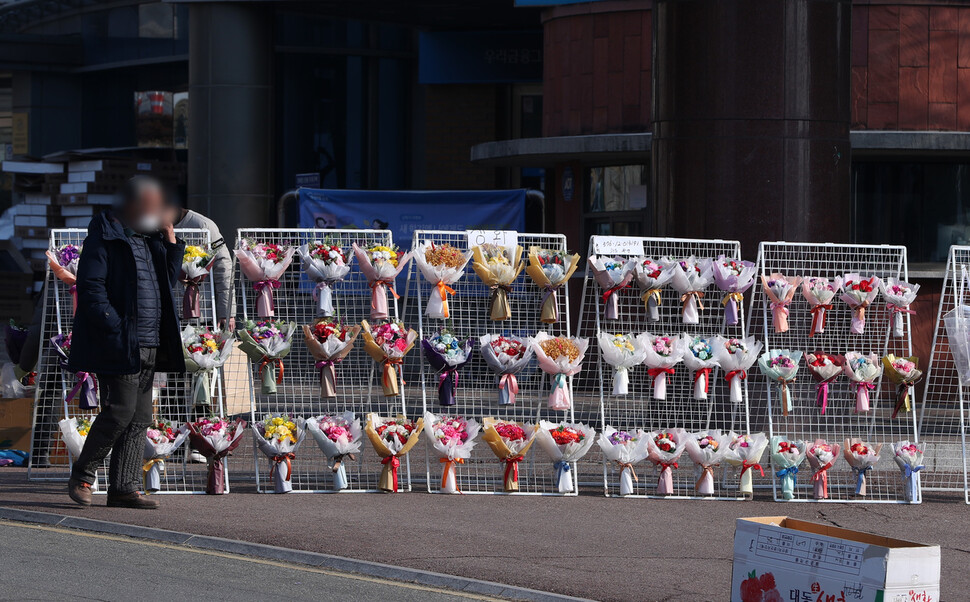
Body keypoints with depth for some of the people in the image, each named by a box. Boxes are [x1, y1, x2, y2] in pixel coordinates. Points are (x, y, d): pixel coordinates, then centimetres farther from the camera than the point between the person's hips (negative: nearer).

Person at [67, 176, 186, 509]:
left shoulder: (150, 238, 18)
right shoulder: (105, 236, -6)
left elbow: (168, 281, 24)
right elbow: (91, 287, -12)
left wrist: (171, 242, 11)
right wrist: (115, 329, -20)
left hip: (148, 345, 8)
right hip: (118, 344, -8)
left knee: (140, 417, 4)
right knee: (120, 411, -11)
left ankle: (123, 488, 7)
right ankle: (81, 476, 5)